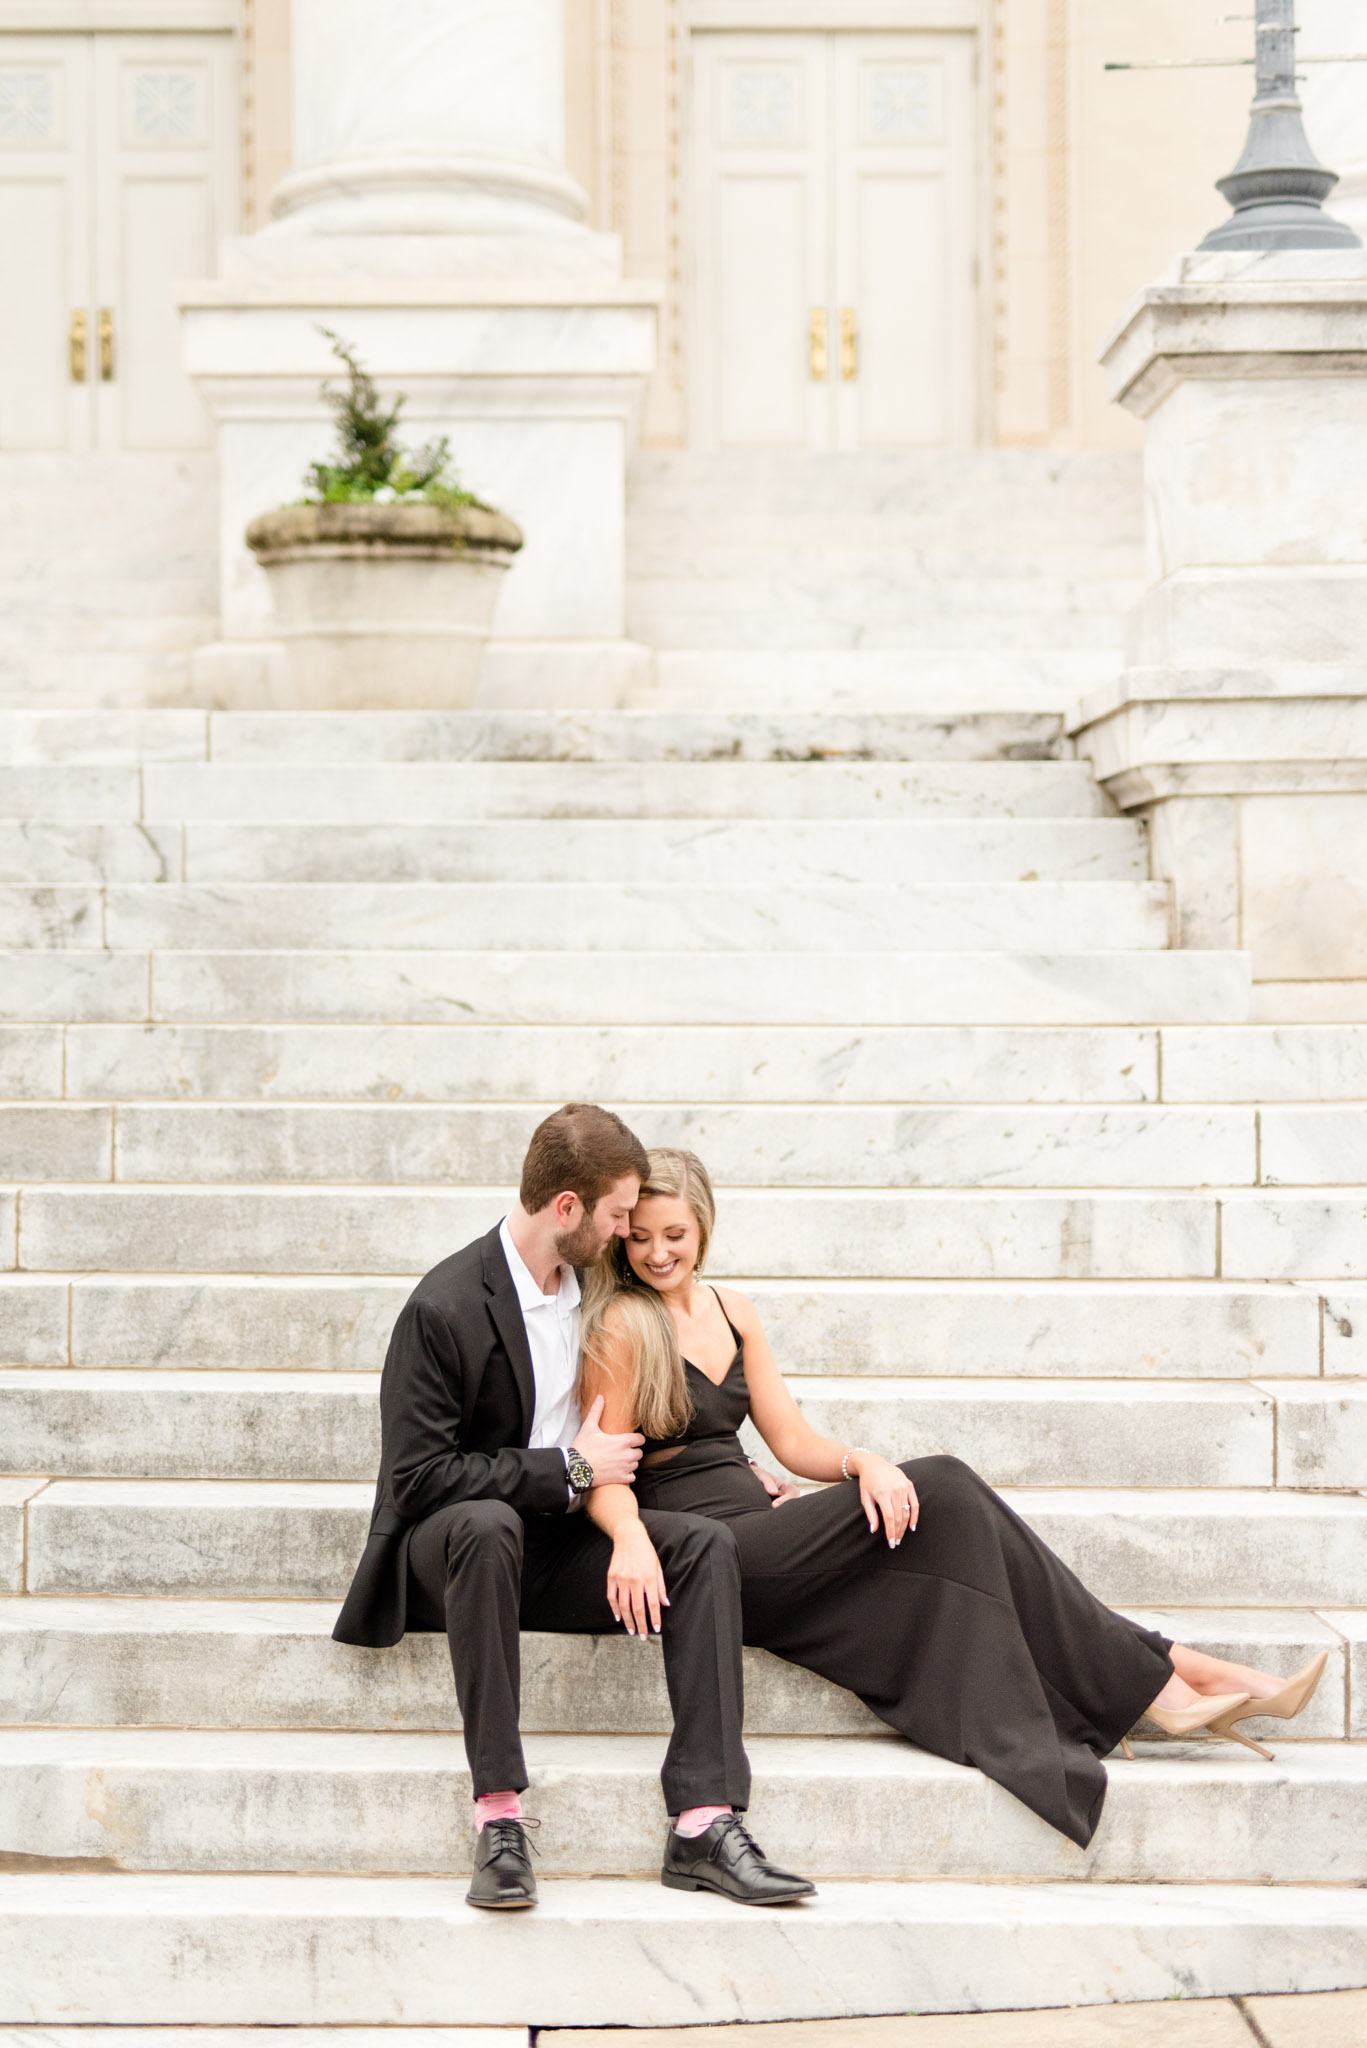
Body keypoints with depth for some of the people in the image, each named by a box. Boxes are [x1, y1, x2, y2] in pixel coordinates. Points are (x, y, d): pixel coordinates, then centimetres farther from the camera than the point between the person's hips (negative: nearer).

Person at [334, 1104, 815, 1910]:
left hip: (555, 1546, 6)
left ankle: (705, 1821, -29)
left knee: (706, 1543, -19)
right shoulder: (445, 1308, -16)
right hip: (444, 1547, -6)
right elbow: (418, 1478, -18)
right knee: (487, 1524, -40)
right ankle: (499, 1817, -38)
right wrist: (571, 1470, -17)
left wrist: (630, 1532, 6)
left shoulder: (595, 1290, 7)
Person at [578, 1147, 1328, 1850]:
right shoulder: (620, 1327, -5)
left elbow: (794, 1441, 15)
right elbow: (606, 1476, -8)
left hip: (754, 1528, 7)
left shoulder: (729, 1309, 16)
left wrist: (863, 1463, -6)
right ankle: (1158, 1680, -13)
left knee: (942, 1498, -16)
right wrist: (631, 1543, -29)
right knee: (935, 1494, -19)